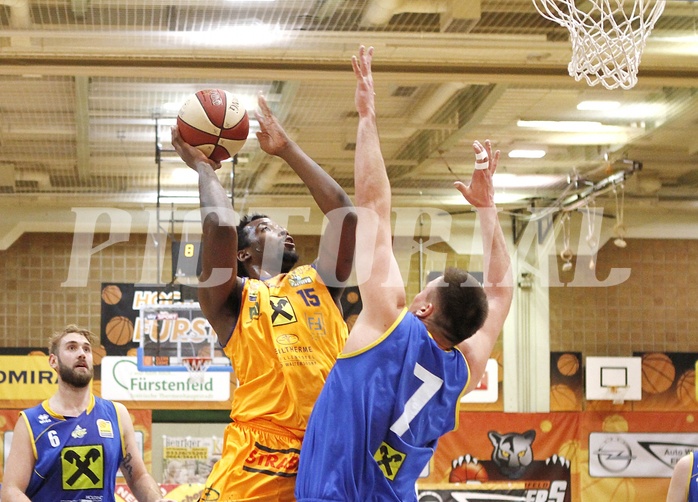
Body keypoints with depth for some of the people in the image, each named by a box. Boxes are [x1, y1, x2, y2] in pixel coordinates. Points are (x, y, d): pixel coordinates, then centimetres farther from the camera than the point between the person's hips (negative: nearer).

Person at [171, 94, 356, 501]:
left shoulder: (318, 283, 22)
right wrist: (203, 167, 11)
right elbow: (221, 227, -7)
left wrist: (287, 150, 18)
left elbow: (344, 213, 11)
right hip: (263, 452, -4)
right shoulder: (231, 298, 9)